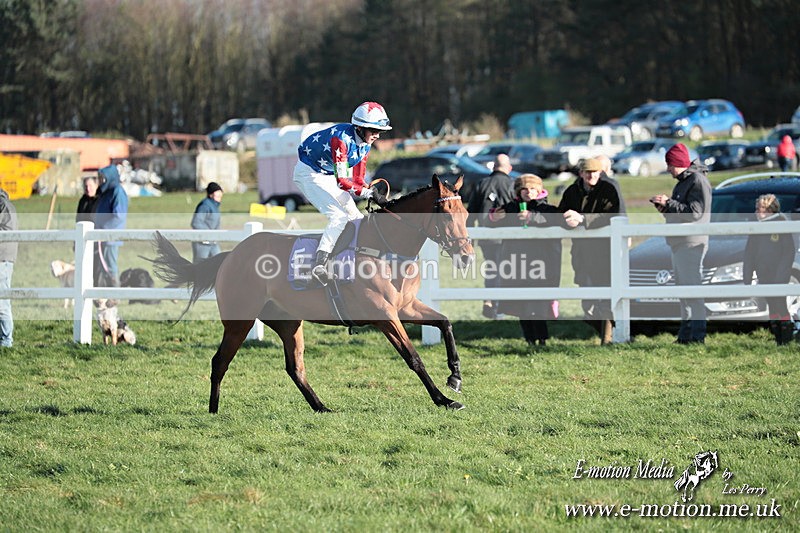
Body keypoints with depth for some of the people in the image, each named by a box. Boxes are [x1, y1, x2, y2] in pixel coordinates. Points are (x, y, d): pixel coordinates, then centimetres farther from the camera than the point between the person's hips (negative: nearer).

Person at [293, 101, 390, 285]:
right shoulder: (341, 139, -32)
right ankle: (319, 265, -31)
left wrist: (370, 193, -17)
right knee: (339, 216, -24)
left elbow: (358, 179, 2)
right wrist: (370, 194, -40)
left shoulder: (365, 144, -5)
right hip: (309, 173, -9)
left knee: (356, 218, 6)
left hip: (328, 176, 9)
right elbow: (342, 181, -36)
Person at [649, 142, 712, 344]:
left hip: (692, 244, -10)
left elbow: (694, 212, -20)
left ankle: (698, 334, -13)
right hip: (678, 244, 10)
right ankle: (685, 333, 17)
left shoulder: (698, 181, -11)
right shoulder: (682, 182, 20)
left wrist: (668, 203, -16)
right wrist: (664, 206, 8)